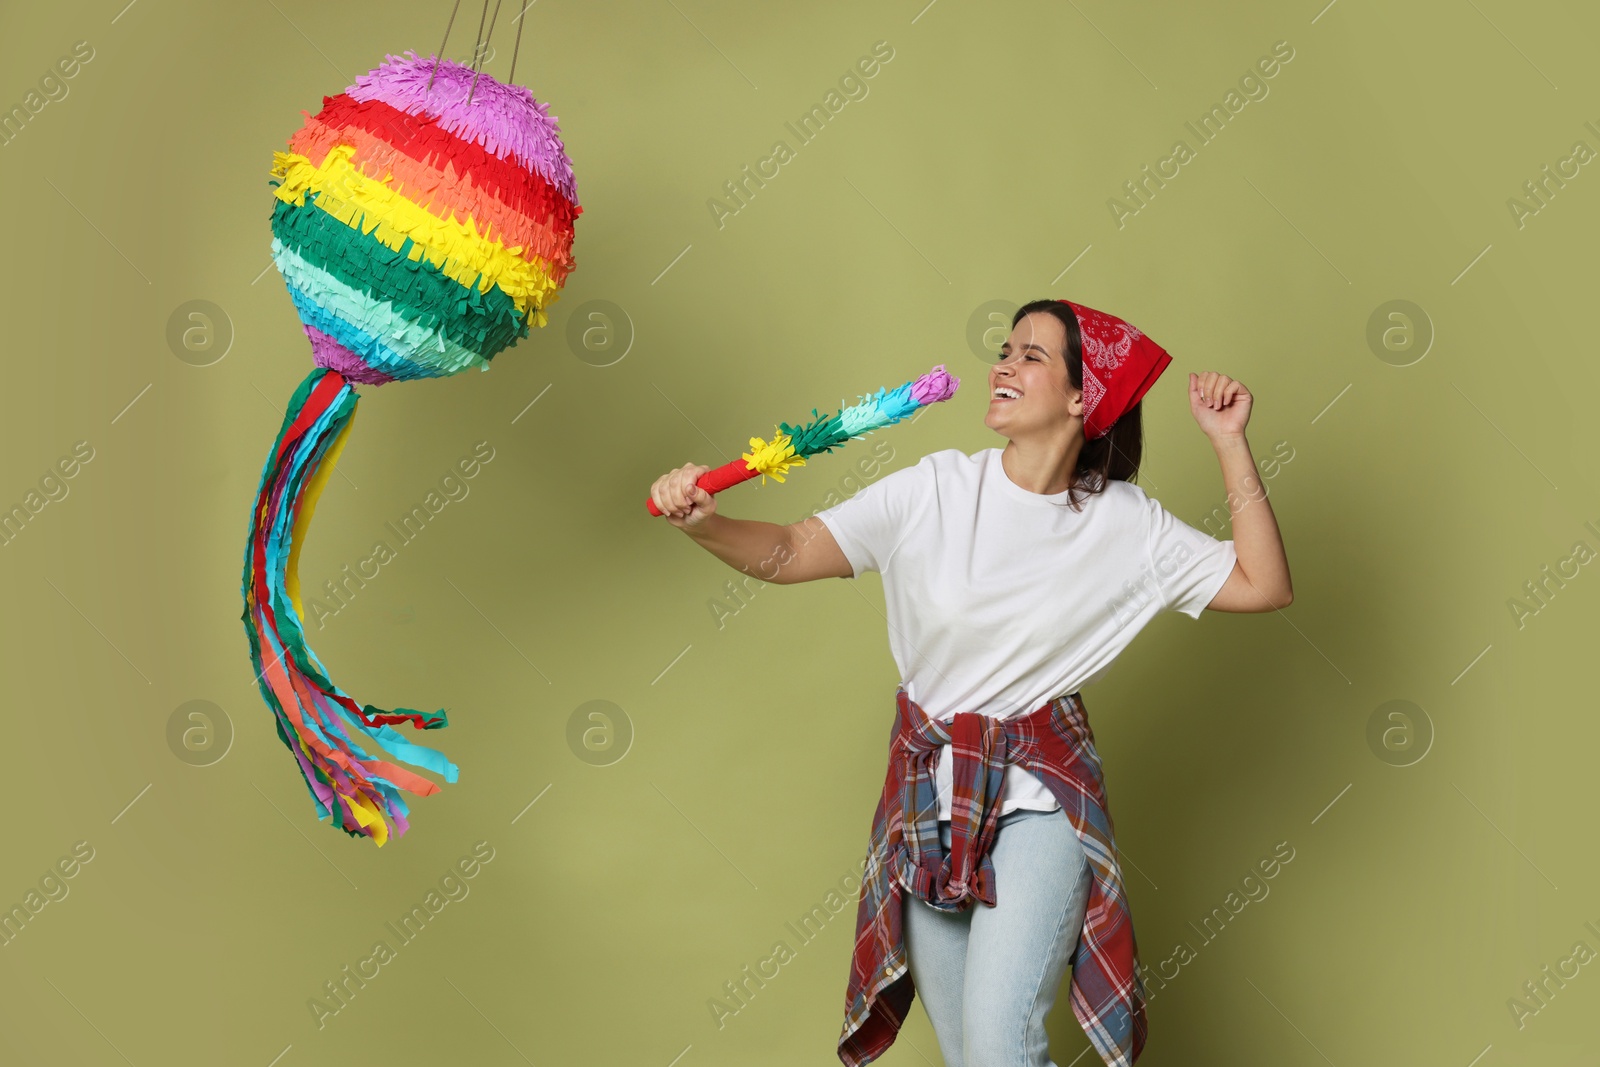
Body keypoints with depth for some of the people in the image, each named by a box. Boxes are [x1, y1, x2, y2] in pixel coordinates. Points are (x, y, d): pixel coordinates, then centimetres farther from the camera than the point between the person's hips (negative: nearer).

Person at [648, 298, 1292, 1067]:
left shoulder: (1125, 526, -6)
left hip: (1040, 799, -2)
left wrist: (1229, 443, -9)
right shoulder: (936, 491, -7)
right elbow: (789, 554, -9)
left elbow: (1263, 587, -6)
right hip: (927, 792, 2)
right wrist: (701, 521, -28)